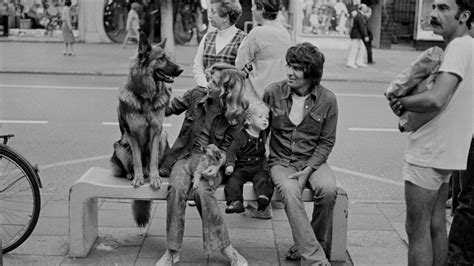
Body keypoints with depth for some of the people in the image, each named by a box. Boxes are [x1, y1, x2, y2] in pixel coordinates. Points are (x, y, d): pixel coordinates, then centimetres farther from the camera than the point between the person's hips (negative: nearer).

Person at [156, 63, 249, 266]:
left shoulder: (235, 115, -7)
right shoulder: (196, 95, -2)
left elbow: (226, 147, 1)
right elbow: (170, 108, 13)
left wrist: (217, 165, -18)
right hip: (185, 155, 2)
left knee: (202, 191, -34)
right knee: (177, 188, -31)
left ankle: (226, 249, -21)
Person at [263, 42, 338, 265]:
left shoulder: (327, 99, -2)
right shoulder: (273, 92, 0)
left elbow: (327, 141, 1)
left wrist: (309, 169, -12)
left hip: (313, 161, 1)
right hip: (281, 161, 0)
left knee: (328, 189, -31)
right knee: (289, 190, -33)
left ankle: (306, 246, -9)